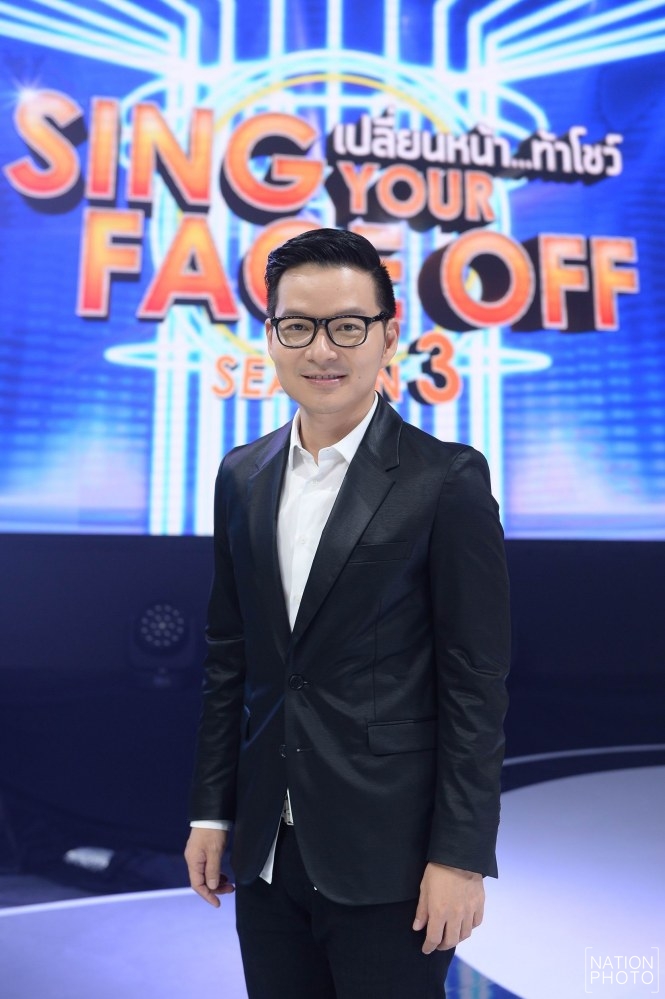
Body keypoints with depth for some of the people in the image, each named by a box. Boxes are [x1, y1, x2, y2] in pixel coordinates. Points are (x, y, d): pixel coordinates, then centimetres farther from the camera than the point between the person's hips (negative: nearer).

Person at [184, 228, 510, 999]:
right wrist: (211, 812, 9)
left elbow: (476, 682, -11)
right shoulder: (242, 475, 5)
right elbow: (228, 655, 8)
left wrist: (460, 856, -11)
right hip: (266, 850, 5)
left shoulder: (447, 479, -11)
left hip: (388, 854, -4)